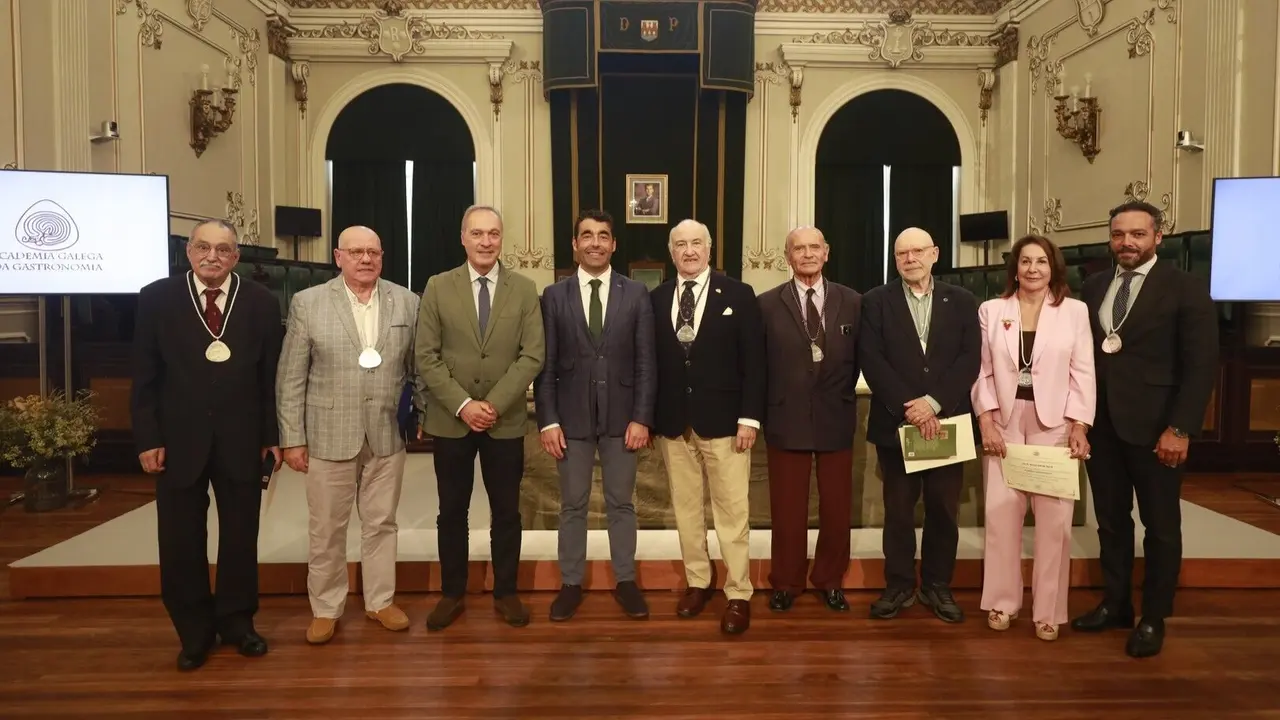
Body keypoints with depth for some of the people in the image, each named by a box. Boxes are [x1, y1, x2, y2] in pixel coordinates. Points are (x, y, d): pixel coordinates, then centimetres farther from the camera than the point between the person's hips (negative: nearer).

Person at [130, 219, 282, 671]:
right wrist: (147, 438, -6)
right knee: (181, 541, 9)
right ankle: (194, 630, 25)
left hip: (242, 440, 0)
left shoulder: (261, 303, 0)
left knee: (241, 536, 11)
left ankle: (236, 621, 29)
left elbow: (272, 377, 1)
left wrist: (273, 437, -1)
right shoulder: (156, 299, -1)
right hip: (178, 440, 0)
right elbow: (144, 377, 0)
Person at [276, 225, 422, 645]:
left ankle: (380, 600, 30)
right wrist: (292, 438, -5)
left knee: (381, 524, 13)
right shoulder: (307, 303, -3)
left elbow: (417, 367, 8)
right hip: (328, 436, -1)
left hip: (387, 435, 2)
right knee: (326, 530, 10)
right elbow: (291, 378, -3)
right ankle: (326, 609, 27)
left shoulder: (406, 302, 2)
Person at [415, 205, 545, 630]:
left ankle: (505, 593, 24)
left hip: (506, 420, 0)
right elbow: (426, 357, -3)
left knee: (506, 511, 9)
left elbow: (532, 355, -5)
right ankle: (452, 594, 25)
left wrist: (494, 404, -15)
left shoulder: (524, 289, 1)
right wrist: (462, 405, -14)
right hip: (450, 420, 0)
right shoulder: (438, 287, 1)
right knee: (452, 511, 10)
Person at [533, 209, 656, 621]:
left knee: (621, 503, 11)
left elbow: (646, 362, -1)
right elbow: (545, 365, 0)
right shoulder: (554, 296, 2)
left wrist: (642, 418, -7)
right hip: (572, 417, 0)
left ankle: (625, 581, 24)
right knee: (573, 505, 10)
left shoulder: (636, 294, 2)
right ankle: (571, 584, 23)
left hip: (621, 416, 0)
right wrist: (548, 421, -6)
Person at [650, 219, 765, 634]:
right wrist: (647, 417, 3)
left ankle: (739, 594, 14)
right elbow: (650, 361, 7)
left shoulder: (738, 294, -1)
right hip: (673, 423, 3)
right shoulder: (655, 299, 6)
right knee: (685, 508, 12)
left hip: (723, 420, -3)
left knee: (731, 511, 3)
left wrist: (749, 418, -10)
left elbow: (754, 361, -4)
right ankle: (698, 581, 28)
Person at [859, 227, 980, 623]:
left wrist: (933, 402, -15)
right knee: (898, 511, 8)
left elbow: (970, 360, -3)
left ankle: (937, 585, 23)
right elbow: (872, 361, -6)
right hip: (895, 423, -1)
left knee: (943, 510, 8)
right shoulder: (875, 301, 3)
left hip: (946, 421, 1)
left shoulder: (962, 301, 7)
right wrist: (908, 407, -15)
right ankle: (899, 585, 20)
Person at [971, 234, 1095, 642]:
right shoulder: (991, 311, 5)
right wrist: (985, 422, -6)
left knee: (1054, 521, 1)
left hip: (1055, 426, -1)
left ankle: (1048, 611, 13)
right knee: (1000, 516, 2)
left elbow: (1083, 374, 1)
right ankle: (1002, 602, 16)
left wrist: (1079, 428, -8)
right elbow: (983, 372, 3)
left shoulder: (1075, 311, 3)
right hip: (1004, 425, 1)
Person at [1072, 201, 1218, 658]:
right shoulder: (1094, 286, 9)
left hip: (1153, 427, -4)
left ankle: (1154, 619, 21)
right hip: (1101, 424, 4)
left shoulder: (1186, 289, -5)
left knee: (1160, 526, 8)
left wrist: (1180, 429, -15)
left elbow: (1201, 366, -9)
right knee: (1111, 521, 13)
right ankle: (1116, 603, 28)